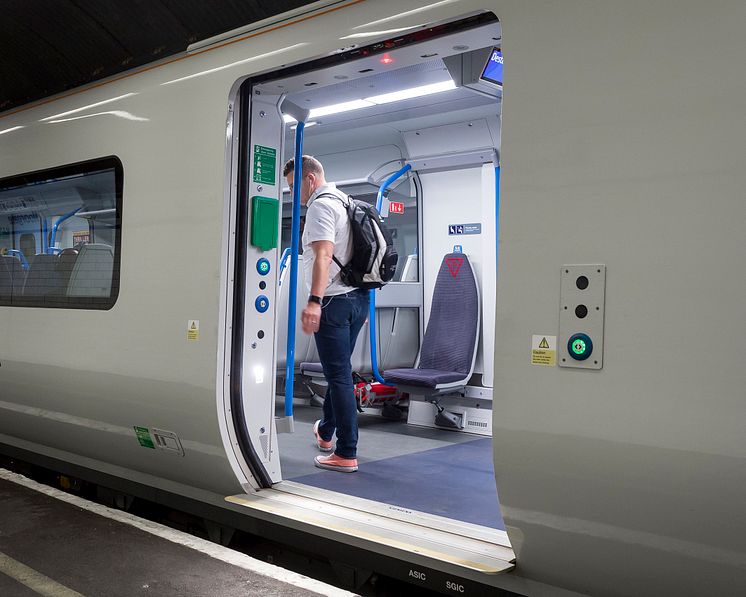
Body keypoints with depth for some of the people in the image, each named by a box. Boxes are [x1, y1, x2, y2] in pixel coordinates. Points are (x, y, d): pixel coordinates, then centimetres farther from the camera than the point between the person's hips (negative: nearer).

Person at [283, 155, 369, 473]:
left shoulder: (321, 205, -11)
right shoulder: (344, 201, 19)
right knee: (339, 370, 20)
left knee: (339, 375, -7)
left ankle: (346, 454, -4)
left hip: (335, 301, -10)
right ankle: (325, 432, 36)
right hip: (358, 297, 10)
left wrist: (314, 301, -34)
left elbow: (324, 254, -25)